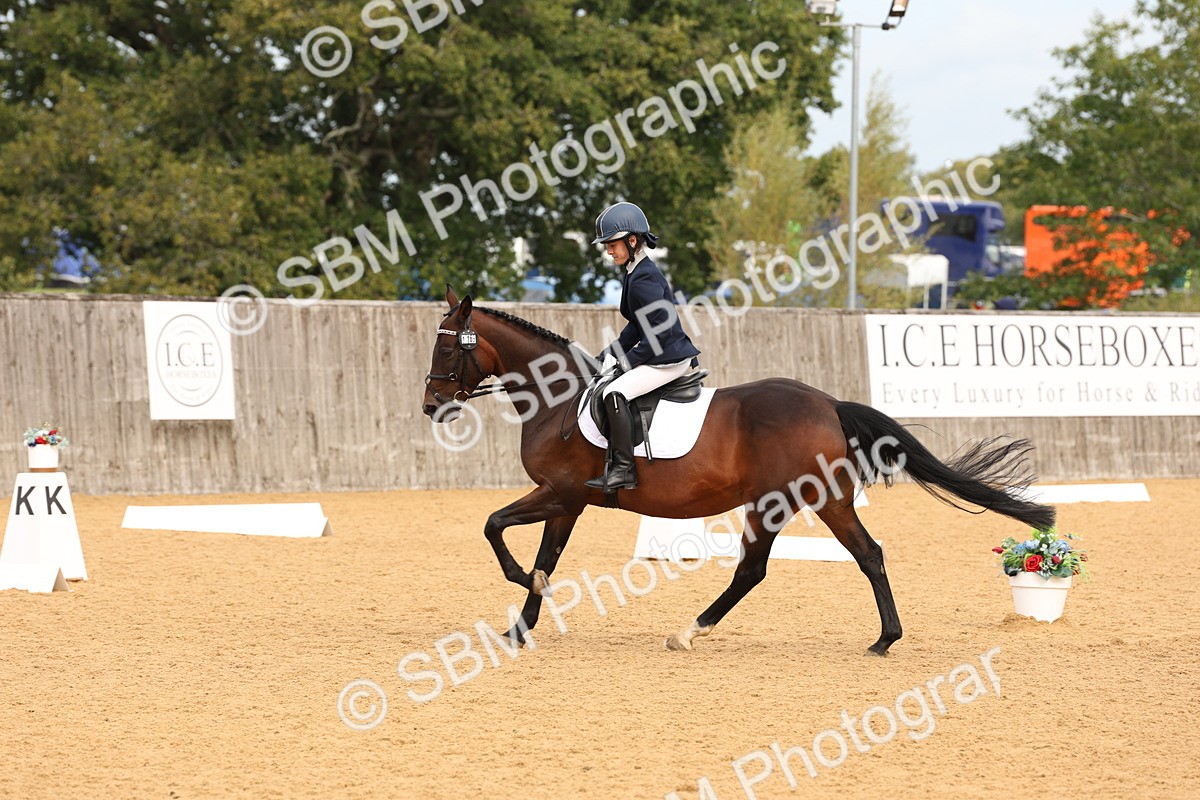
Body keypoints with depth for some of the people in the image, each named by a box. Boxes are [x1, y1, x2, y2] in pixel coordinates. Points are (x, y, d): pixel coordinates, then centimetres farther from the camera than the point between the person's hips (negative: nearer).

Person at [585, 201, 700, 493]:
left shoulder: (644, 279, -20)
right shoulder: (634, 273, 12)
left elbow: (661, 332, -25)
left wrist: (627, 360, -18)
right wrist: (610, 354, 11)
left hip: (670, 359, -12)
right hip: (657, 356, 12)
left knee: (615, 392, -26)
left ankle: (623, 469, -24)